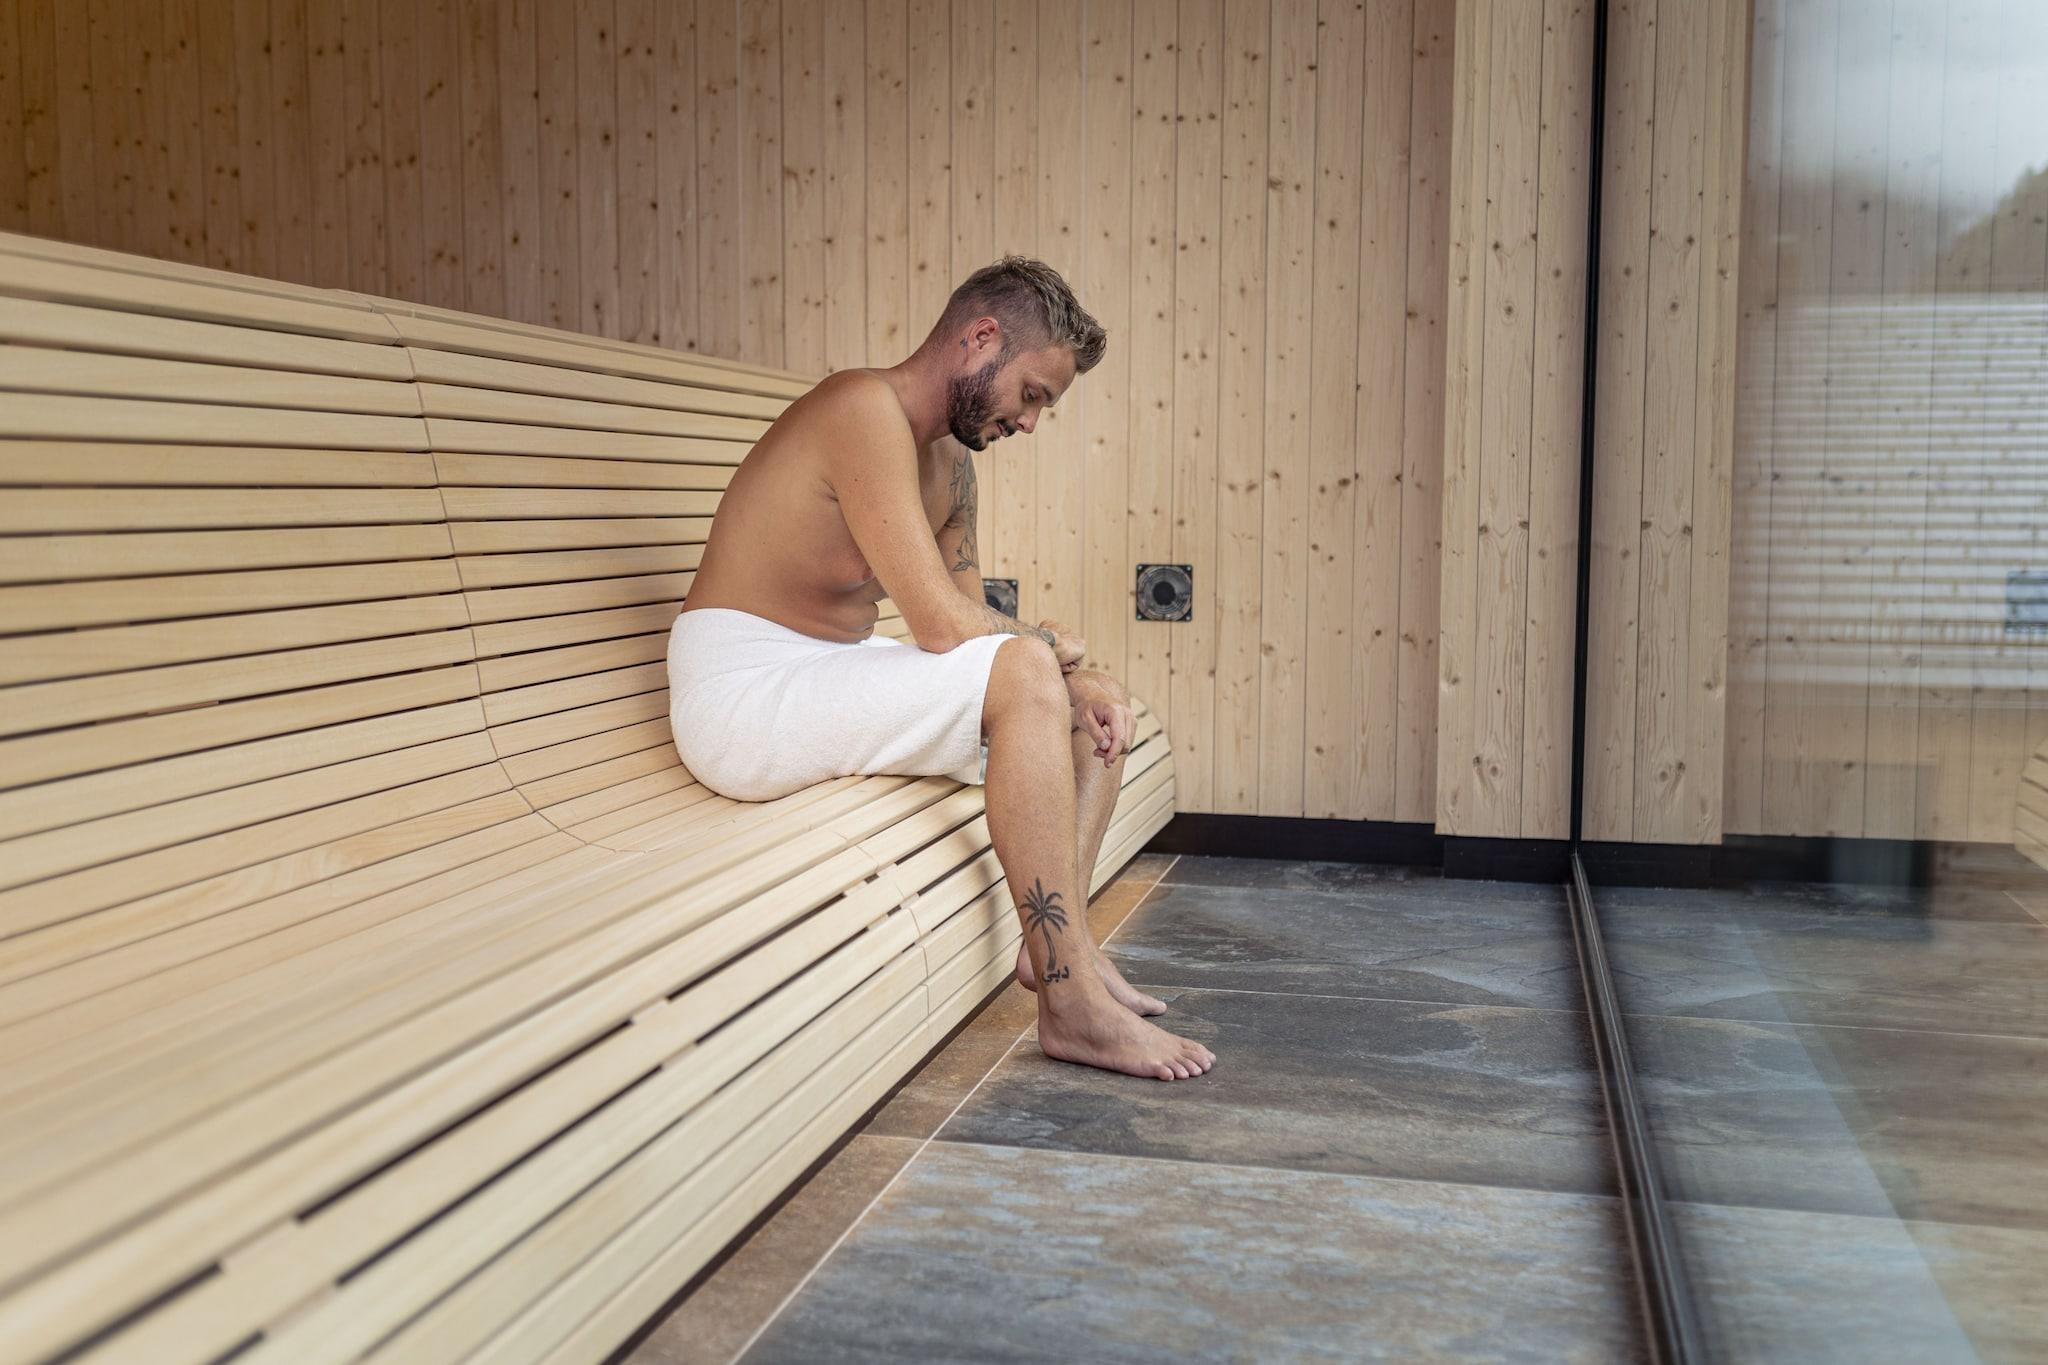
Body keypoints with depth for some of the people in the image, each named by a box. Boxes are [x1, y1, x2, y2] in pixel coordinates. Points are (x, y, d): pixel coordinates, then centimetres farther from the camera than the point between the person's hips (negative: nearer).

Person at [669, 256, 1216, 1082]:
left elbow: (973, 622, 13)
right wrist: (1047, 645, -5)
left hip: (836, 677, 10)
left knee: (1093, 705, 9)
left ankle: (1058, 942, -2)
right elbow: (945, 626, -25)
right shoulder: (867, 409, -18)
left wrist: (1073, 683, -5)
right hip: (743, 693, -10)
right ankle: (1073, 1005, -24)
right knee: (1023, 673, -28)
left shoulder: (949, 465, 14)